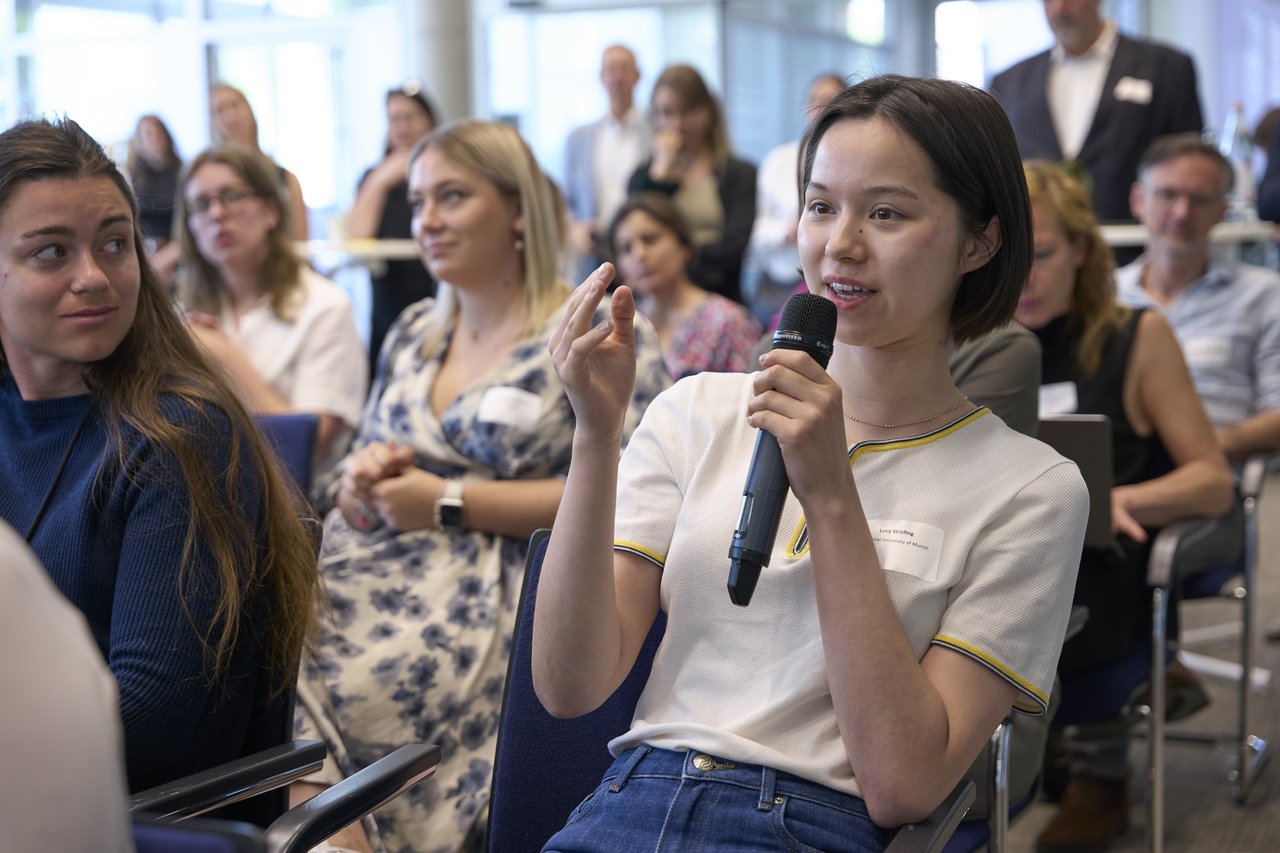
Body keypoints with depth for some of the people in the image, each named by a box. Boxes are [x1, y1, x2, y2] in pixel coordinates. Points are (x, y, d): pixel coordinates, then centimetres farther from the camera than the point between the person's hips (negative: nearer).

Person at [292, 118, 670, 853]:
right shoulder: (414, 333, 21)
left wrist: (449, 503, -10)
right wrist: (366, 479, 2)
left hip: (498, 585, -6)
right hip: (378, 565, 6)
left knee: (339, 687, -30)